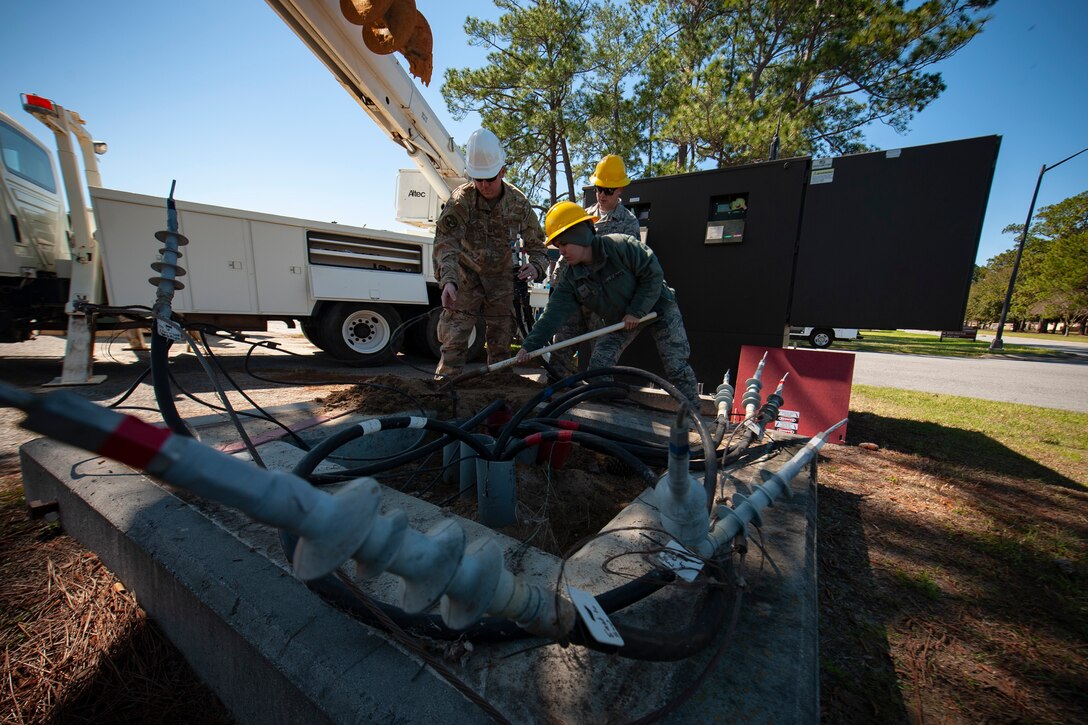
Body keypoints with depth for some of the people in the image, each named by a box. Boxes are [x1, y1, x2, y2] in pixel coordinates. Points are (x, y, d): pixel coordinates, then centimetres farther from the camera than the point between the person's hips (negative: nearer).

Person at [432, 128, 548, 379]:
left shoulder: (518, 203, -10)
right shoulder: (461, 199, -17)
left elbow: (536, 244, -3)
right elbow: (446, 243, -28)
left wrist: (535, 267, -26)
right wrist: (448, 281, -45)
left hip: (501, 278, 2)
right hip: (466, 276, -2)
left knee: (501, 342, 7)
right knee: (454, 339, -7)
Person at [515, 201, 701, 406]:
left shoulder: (622, 246, -27)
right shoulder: (570, 276, -13)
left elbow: (653, 274, -21)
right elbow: (553, 314, -16)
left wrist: (636, 311, -22)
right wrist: (529, 345, -24)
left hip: (656, 305, -4)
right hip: (620, 319, 5)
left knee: (676, 366, -8)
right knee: (598, 365, -7)